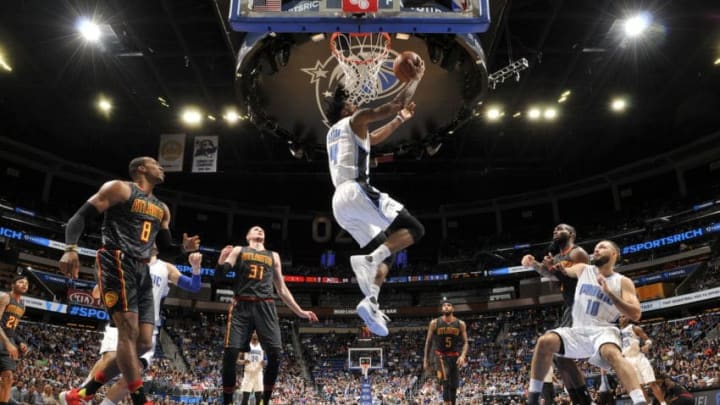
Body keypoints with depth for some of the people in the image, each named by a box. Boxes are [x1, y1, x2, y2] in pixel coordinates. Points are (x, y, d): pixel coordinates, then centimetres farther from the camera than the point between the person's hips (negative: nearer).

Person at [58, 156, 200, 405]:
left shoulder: (162, 209, 24)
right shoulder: (120, 188, 3)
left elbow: (165, 251, 26)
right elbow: (80, 216, -4)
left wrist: (184, 248, 4)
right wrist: (71, 248, -21)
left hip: (142, 272, 8)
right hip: (117, 263, -8)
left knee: (144, 342, 1)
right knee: (129, 332, -18)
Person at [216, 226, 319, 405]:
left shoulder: (273, 256, 25)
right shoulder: (239, 250, 18)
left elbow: (282, 289, 25)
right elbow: (221, 273, 4)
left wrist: (300, 312, 18)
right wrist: (221, 260, -19)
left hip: (265, 307, 2)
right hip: (242, 306, -2)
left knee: (275, 354, -11)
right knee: (231, 352, -11)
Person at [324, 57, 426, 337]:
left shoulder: (334, 132, 32)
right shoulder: (355, 120, 7)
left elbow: (373, 139, 46)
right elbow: (395, 104, 1)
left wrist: (401, 120, 47)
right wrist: (416, 78, 16)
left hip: (340, 199, 9)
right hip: (357, 191, -8)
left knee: (386, 253, 10)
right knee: (414, 229, -8)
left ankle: (370, 302, -13)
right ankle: (368, 260, -30)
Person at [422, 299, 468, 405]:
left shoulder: (460, 324, -1)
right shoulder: (434, 323, -3)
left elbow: (465, 342, 0)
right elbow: (428, 342, 3)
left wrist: (463, 356, -18)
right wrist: (426, 360, 2)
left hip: (454, 356, 2)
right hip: (441, 356, -2)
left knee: (454, 385, 7)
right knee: (445, 381, -23)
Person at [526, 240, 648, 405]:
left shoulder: (623, 282, 1)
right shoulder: (582, 269, 11)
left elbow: (635, 314, -9)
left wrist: (609, 292, -18)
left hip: (603, 330, -3)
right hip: (578, 331, 3)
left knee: (612, 353, -38)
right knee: (544, 342, -23)